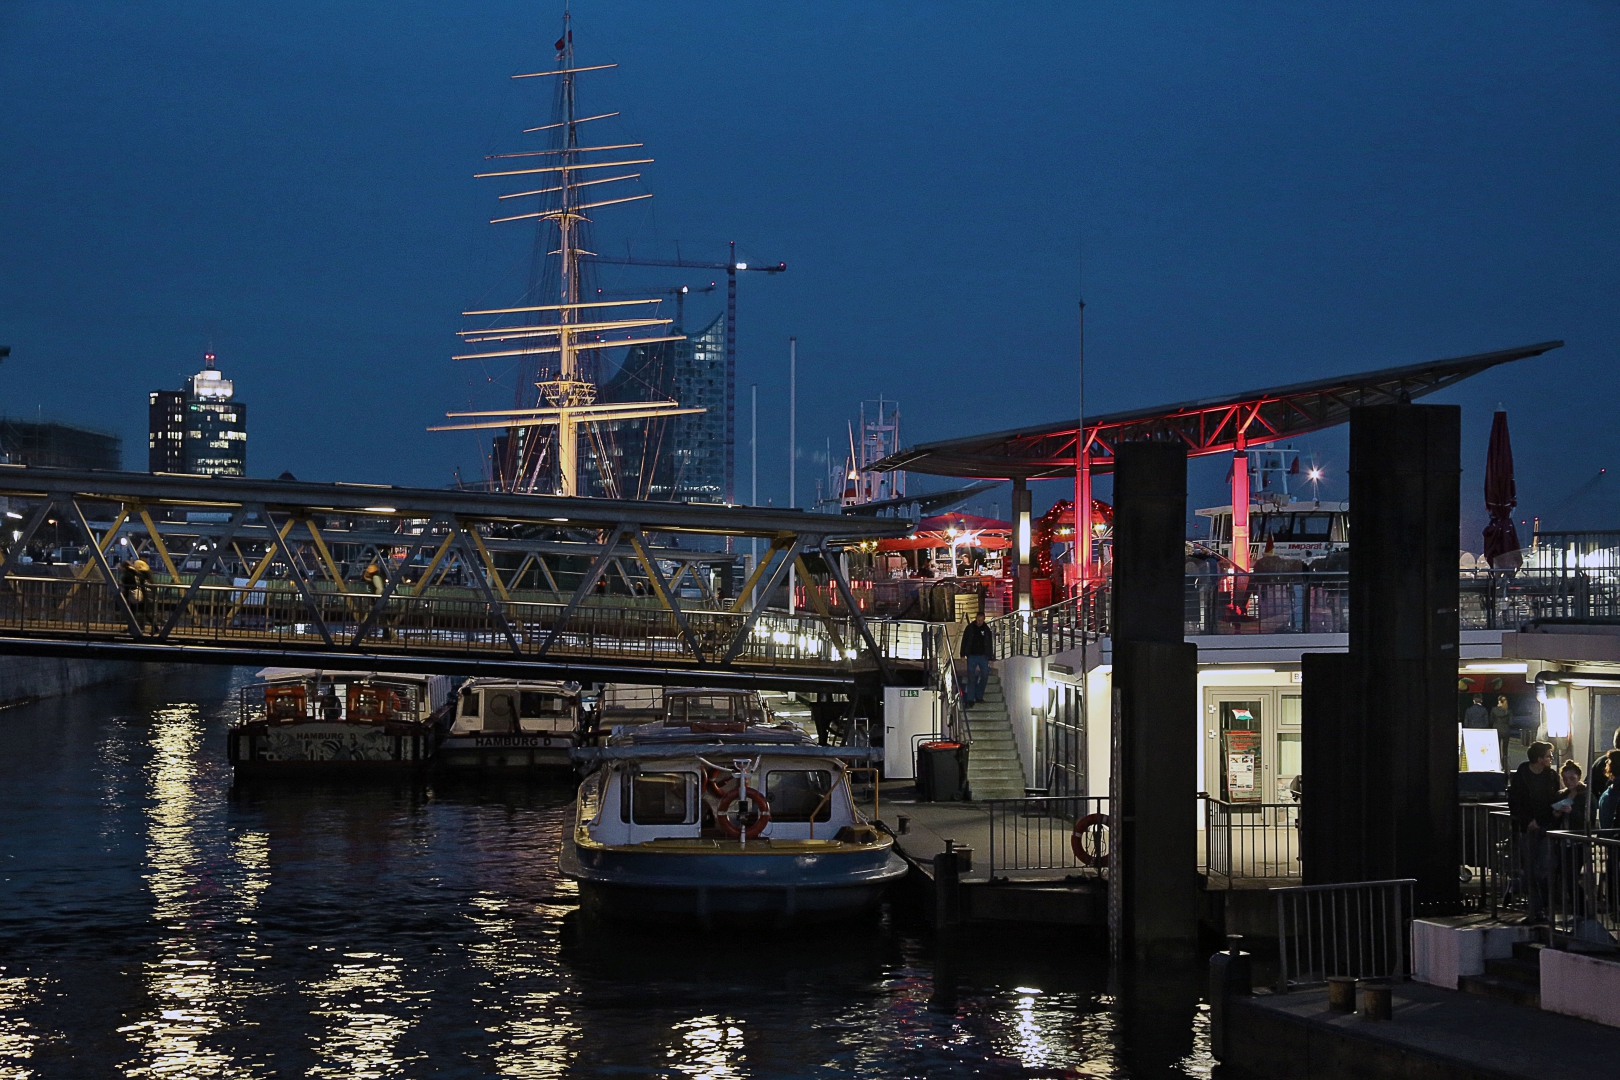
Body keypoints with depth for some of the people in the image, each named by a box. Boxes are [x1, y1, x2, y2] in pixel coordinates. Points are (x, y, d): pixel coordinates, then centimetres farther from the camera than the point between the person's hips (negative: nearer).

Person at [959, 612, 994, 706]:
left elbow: (990, 644, 10)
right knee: (971, 677, -6)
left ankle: (979, 696, 16)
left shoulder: (986, 629, 5)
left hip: (983, 656, 2)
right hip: (972, 656, -2)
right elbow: (964, 642, 3)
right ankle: (970, 699, -5)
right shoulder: (970, 628, 1)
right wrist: (963, 655, -4)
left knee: (985, 676, 2)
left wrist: (990, 658, 5)